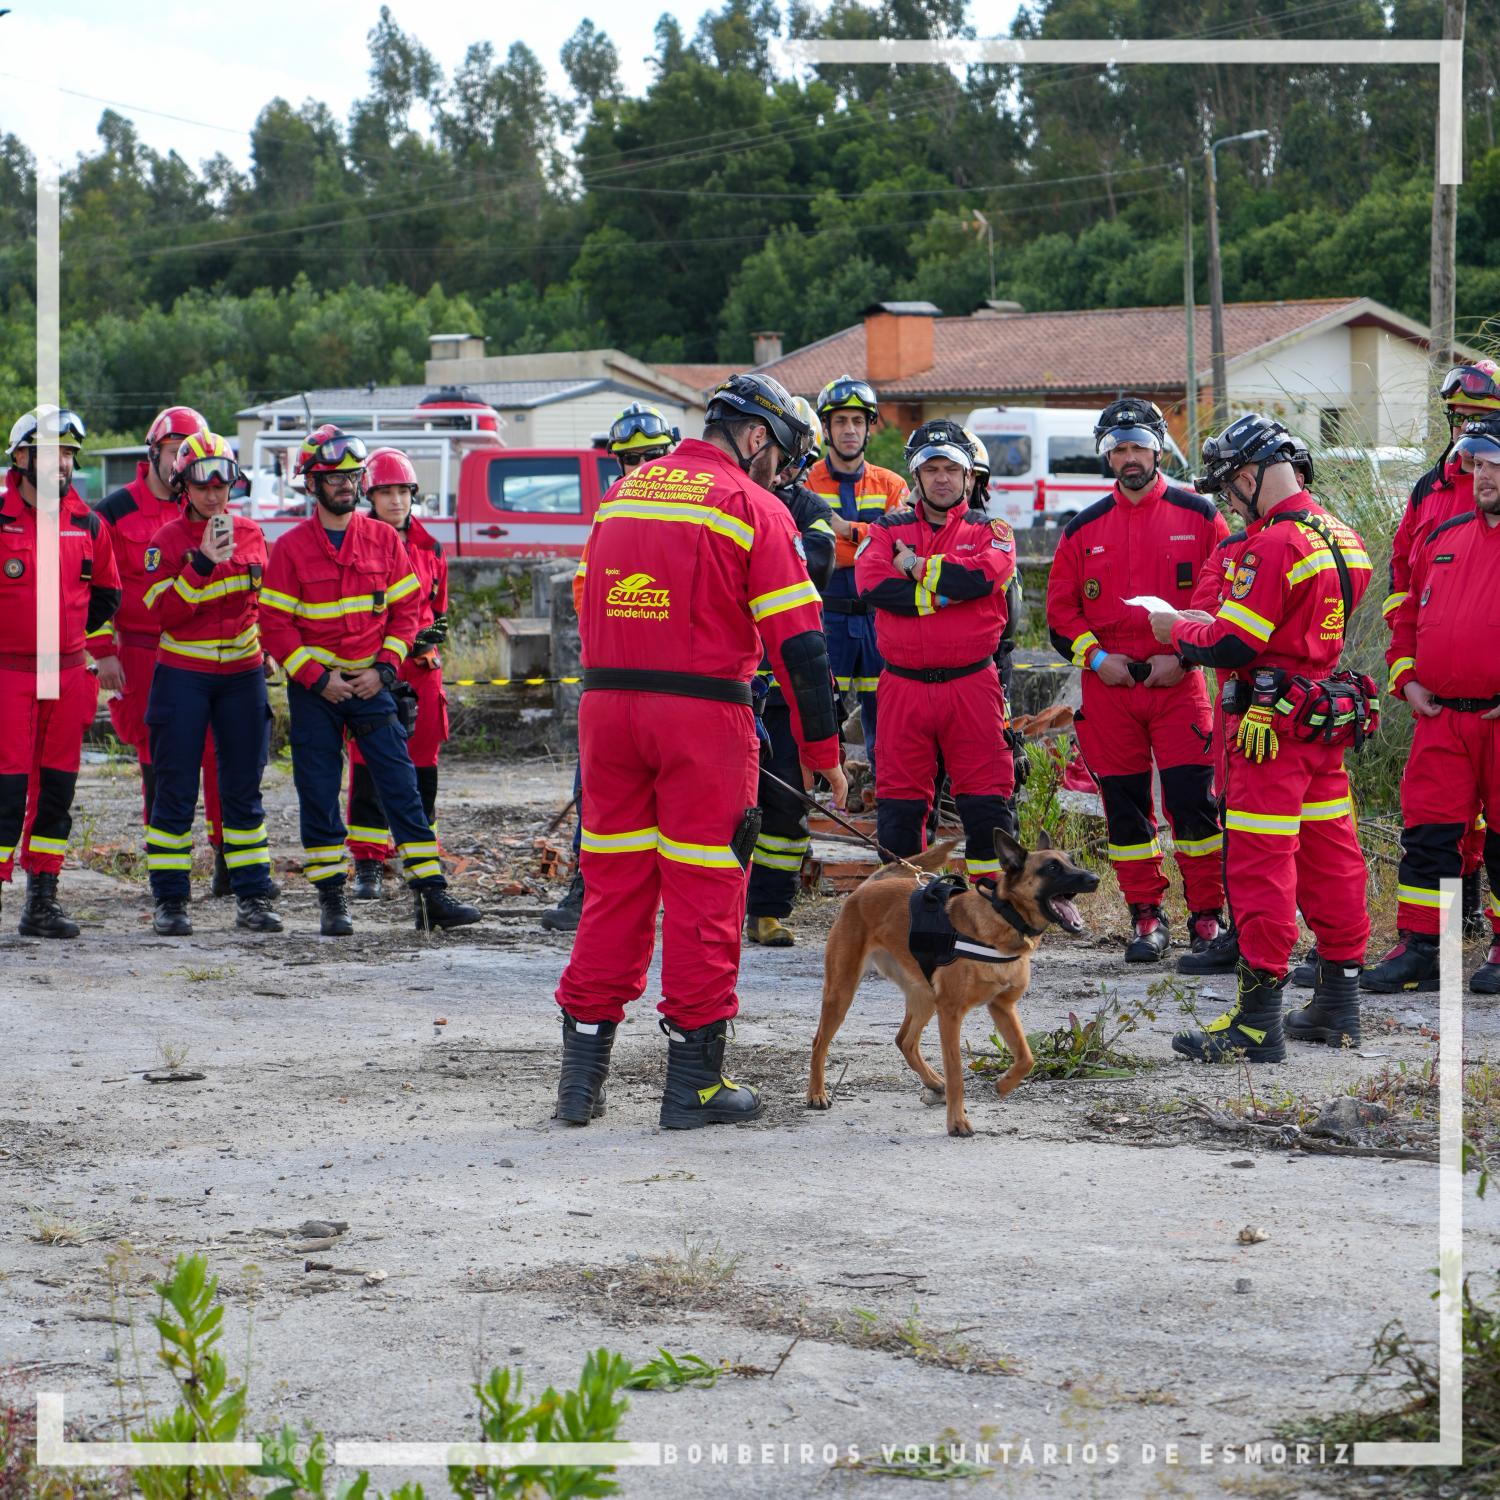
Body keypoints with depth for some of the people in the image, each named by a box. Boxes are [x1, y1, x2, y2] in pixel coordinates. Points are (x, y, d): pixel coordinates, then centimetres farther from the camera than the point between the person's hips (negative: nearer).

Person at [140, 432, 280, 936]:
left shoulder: (250, 534, 6)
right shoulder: (166, 542, -5)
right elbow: (163, 612, -15)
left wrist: (270, 649, 6)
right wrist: (202, 565, -22)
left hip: (242, 673, 3)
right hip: (182, 675, -3)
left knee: (242, 789, 6)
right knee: (175, 790, -1)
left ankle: (252, 898, 9)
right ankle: (170, 900, 3)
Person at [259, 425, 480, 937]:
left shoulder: (385, 539, 3)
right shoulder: (291, 548, -3)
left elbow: (407, 609, 6)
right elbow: (275, 625, -4)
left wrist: (384, 668, -7)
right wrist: (316, 679, -12)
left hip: (370, 682, 1)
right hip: (313, 688, -1)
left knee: (402, 786, -3)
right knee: (318, 793, 1)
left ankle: (430, 894, -4)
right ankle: (332, 899, 10)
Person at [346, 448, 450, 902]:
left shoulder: (429, 548, 13)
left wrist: (432, 636, 1)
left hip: (420, 672, 4)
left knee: (421, 770, 6)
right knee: (367, 768, -5)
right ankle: (368, 868, -1)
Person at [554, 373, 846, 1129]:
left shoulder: (621, 493, 14)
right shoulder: (753, 508, -3)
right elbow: (798, 641, -6)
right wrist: (822, 748, 0)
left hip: (606, 700, 5)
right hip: (704, 710, -5)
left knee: (612, 882, 11)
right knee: (703, 891, 2)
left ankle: (581, 1075, 12)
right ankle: (694, 1080, 5)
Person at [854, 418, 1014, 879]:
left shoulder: (989, 531, 8)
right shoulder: (888, 530, 11)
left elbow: (984, 574, -15)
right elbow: (872, 584, -9)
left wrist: (918, 568, -7)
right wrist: (947, 590, -11)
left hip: (971, 684, -1)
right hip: (903, 687, 1)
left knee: (986, 802, -2)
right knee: (898, 806, 5)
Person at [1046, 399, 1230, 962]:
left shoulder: (1197, 515, 3)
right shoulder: (1084, 529, 10)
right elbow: (1060, 608, 12)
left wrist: (1183, 655, -9)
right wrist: (1096, 658, -4)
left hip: (1178, 681, -3)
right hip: (1108, 683, 3)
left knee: (1192, 800, -7)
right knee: (1124, 805, 4)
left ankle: (1208, 916, 2)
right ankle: (1146, 917, 13)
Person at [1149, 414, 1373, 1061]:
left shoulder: (1271, 546, -19)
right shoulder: (1341, 538, 10)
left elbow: (1232, 648, -21)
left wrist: (1175, 629, -1)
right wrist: (1209, 625, 16)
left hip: (1272, 727, -9)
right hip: (1328, 718, 9)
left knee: (1261, 865, -5)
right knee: (1330, 855, 13)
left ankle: (1258, 1019, -5)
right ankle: (1338, 1005, 20)